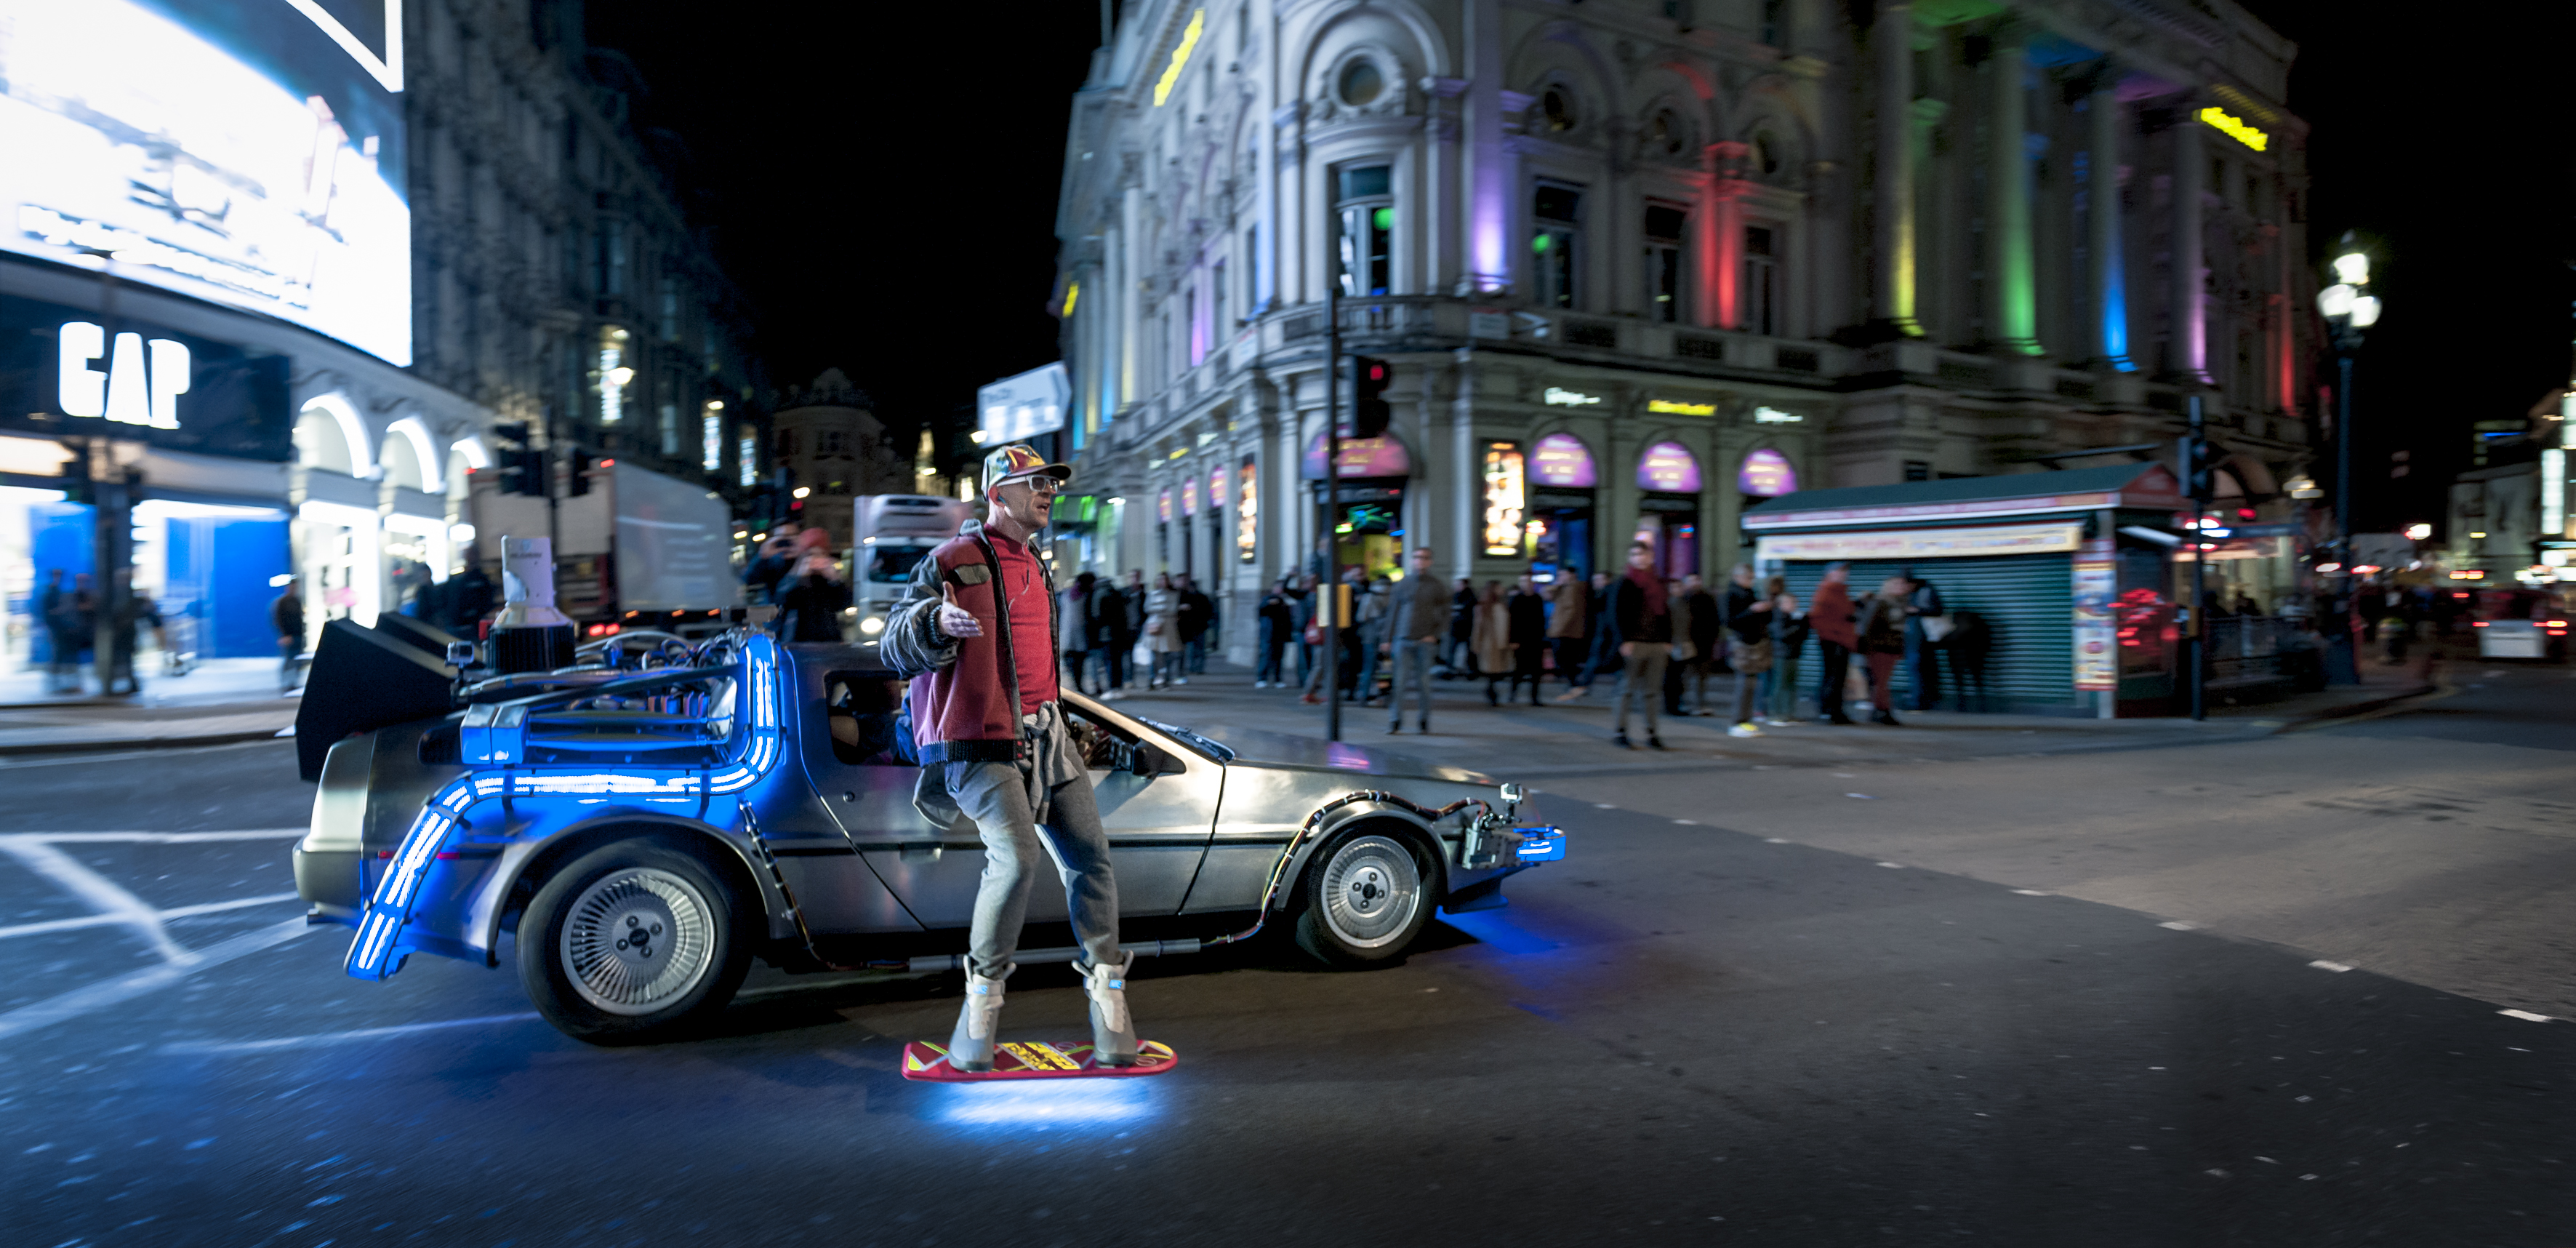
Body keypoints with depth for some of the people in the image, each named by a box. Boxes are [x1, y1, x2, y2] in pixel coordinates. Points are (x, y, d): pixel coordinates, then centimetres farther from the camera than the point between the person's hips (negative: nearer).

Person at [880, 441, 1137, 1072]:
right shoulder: (953, 562, -5)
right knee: (1016, 855, -23)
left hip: (1045, 736, 8)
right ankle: (984, 990, -5)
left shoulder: (1036, 567, 21)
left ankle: (1106, 983, 15)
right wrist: (936, 621, -29)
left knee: (1089, 855, 3)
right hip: (979, 743, -8)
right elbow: (896, 649, -9)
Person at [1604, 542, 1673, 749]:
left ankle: (1651, 733, 13)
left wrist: (1667, 641, 9)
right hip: (1633, 644, -5)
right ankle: (1620, 731, 5)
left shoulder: (1658, 584, 15)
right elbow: (1616, 614, -8)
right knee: (1627, 689, -2)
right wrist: (1624, 641, -16)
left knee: (1652, 691, 7)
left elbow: (1665, 613, 18)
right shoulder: (1623, 584, -3)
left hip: (1657, 645, 5)